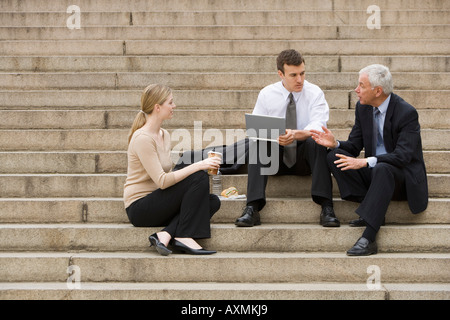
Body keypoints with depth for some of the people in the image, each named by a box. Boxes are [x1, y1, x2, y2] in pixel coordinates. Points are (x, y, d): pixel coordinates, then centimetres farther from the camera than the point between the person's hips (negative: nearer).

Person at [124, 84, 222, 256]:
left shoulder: (164, 135, 13)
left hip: (157, 202, 9)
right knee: (199, 177, -21)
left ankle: (165, 235, -22)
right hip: (140, 207, -9)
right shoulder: (142, 138, -16)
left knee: (213, 201, -10)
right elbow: (162, 181, -24)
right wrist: (197, 166, -25)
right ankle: (184, 237, -20)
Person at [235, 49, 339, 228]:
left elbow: (318, 125, -19)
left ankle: (326, 208, -37)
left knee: (316, 141, -33)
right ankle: (252, 209, -36)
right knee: (257, 144, -28)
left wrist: (296, 134, -40)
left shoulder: (314, 93, -3)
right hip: (275, 158, 1)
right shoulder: (266, 94, 3)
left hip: (304, 159, -1)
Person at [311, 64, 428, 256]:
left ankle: (368, 238, -44)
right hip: (373, 171, 7)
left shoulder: (407, 113, -17)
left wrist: (366, 162, -36)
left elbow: (403, 156, -26)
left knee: (382, 169, -40)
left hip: (403, 177, -6)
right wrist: (335, 143, -16)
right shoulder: (363, 108, 3)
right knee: (334, 156, -15)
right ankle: (373, 210, -19)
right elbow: (354, 145, 7)